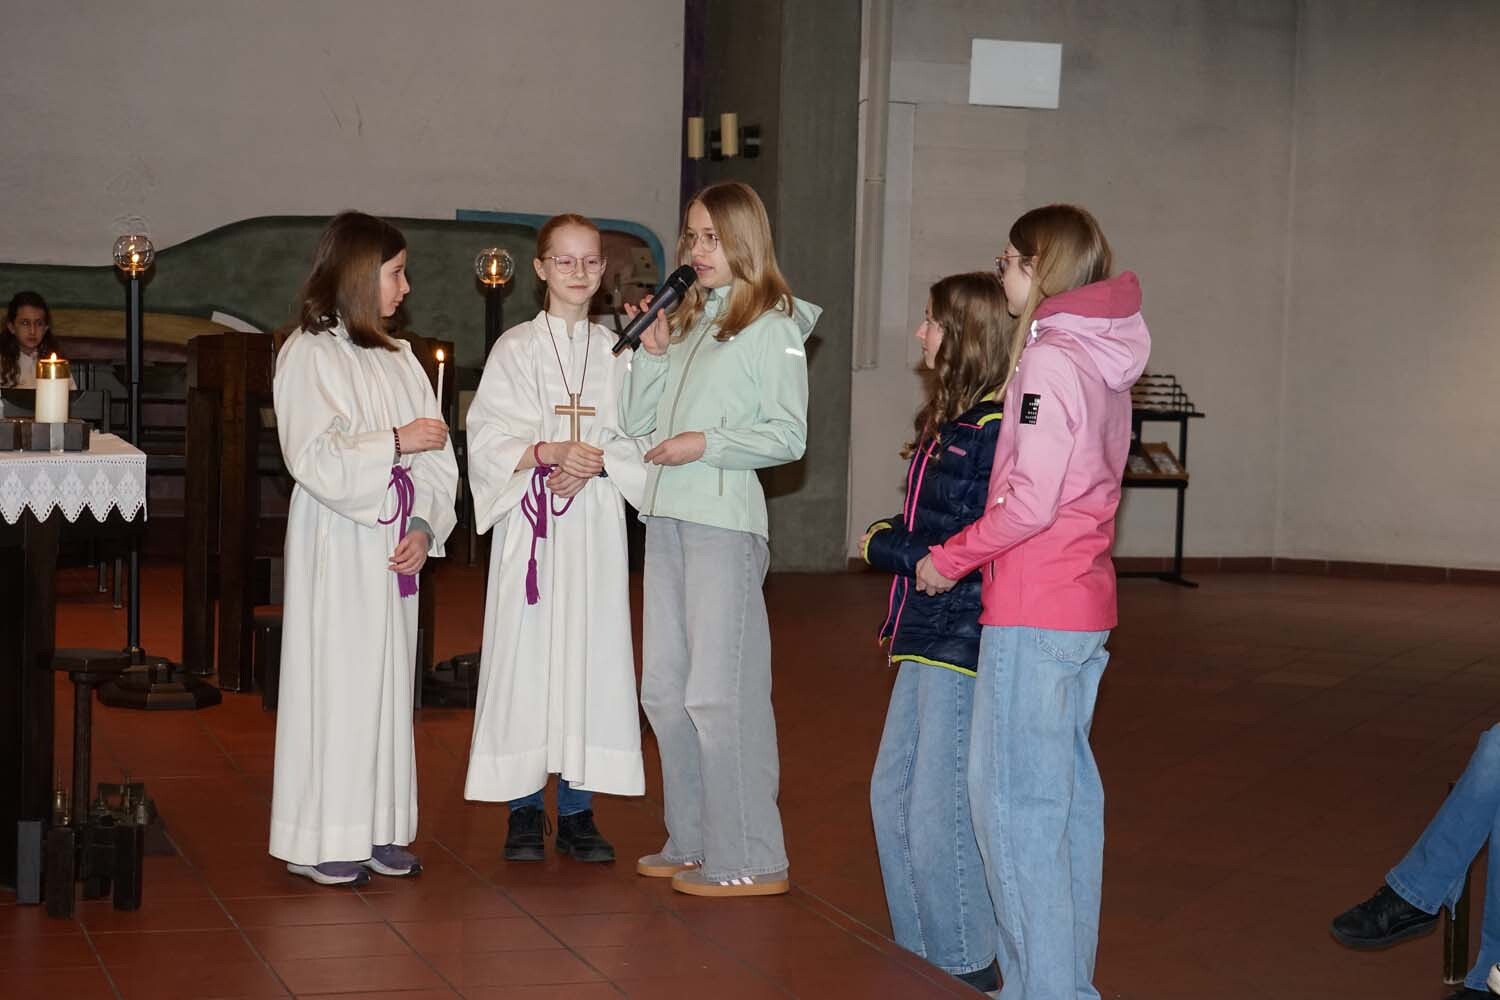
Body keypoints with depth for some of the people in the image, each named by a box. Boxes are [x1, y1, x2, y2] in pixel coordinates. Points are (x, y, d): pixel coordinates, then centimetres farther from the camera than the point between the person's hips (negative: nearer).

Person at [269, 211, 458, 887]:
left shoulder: (398, 358, 14)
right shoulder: (309, 352, -5)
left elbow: (436, 459, 10)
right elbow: (316, 456, -15)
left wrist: (425, 527, -4)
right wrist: (395, 442, -13)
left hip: (396, 545, 6)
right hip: (337, 545, -6)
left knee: (388, 677, 8)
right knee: (335, 677, -4)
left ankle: (378, 830, 16)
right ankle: (318, 840, 3)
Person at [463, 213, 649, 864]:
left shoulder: (615, 351, 10)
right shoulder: (515, 348, 4)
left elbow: (638, 439, 6)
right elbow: (487, 440, -3)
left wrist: (596, 463, -13)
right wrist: (550, 452, -17)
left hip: (596, 521, 2)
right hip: (530, 519, -2)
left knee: (590, 653, 1)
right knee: (526, 651, -3)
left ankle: (577, 810, 9)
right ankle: (525, 811, 6)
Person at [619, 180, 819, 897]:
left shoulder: (772, 325, -4)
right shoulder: (685, 322, 18)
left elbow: (788, 436, -9)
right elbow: (638, 424, 15)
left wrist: (706, 444, -16)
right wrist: (651, 349, 3)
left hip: (724, 522, -8)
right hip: (667, 517, 8)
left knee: (718, 692, -7)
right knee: (664, 690, 11)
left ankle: (750, 860, 0)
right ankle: (693, 842, 22)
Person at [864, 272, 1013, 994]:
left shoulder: (994, 429, -16)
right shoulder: (950, 421, 14)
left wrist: (885, 546, -9)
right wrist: (892, 543, 1)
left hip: (963, 641, -10)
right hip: (925, 635, 10)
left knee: (936, 813, -4)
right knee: (891, 796, 15)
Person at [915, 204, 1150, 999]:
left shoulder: (1050, 359, -15)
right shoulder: (1103, 360, 13)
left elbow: (1031, 500, -19)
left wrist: (947, 559, -8)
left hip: (1034, 613, -9)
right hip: (1084, 606, 9)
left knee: (1012, 797, -4)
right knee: (1067, 791, 14)